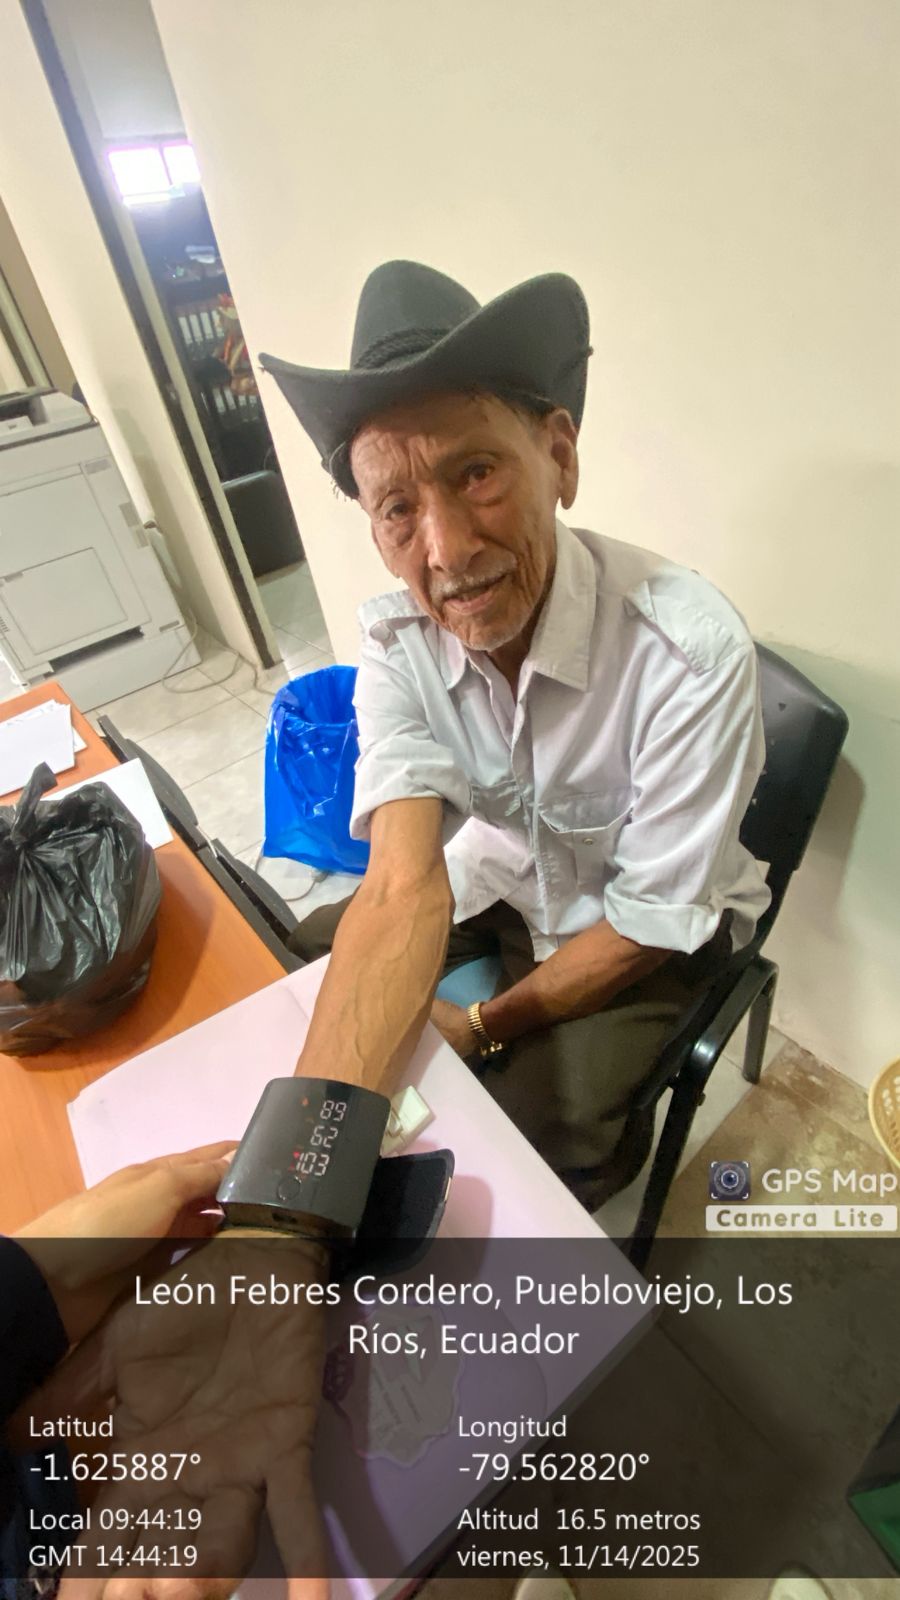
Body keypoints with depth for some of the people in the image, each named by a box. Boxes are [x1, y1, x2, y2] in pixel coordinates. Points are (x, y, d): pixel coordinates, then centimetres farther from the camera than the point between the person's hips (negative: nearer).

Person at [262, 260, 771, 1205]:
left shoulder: (691, 652, -33)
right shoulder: (396, 641, -20)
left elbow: (652, 924, -23)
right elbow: (405, 886, -31)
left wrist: (485, 1026, -14)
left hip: (655, 926, -3)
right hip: (500, 875, 4)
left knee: (537, 1130, -20)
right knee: (300, 968, 4)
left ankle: (618, 1145, 19)